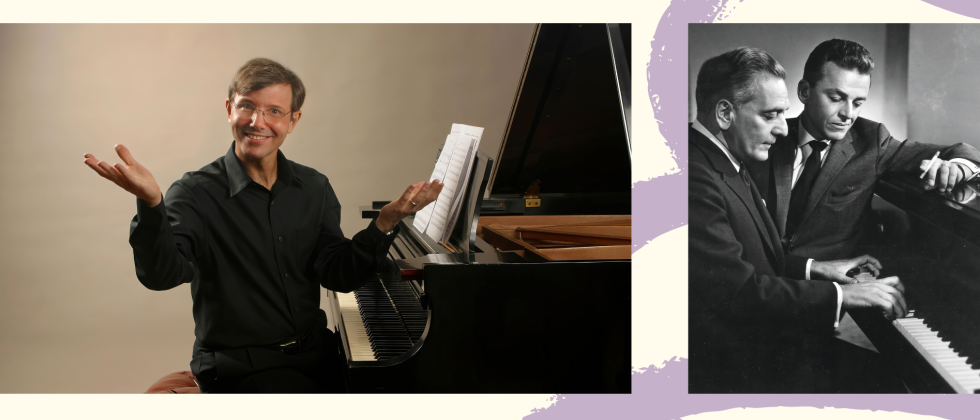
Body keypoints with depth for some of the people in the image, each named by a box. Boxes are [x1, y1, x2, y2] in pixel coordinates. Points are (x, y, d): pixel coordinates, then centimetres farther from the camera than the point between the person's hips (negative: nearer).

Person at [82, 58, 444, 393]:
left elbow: (339, 275, 0)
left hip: (315, 354, 5)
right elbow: (161, 275, -22)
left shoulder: (314, 189, 7)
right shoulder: (195, 194, -7)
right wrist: (150, 204, -39)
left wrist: (387, 220, -14)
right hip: (237, 366, -5)